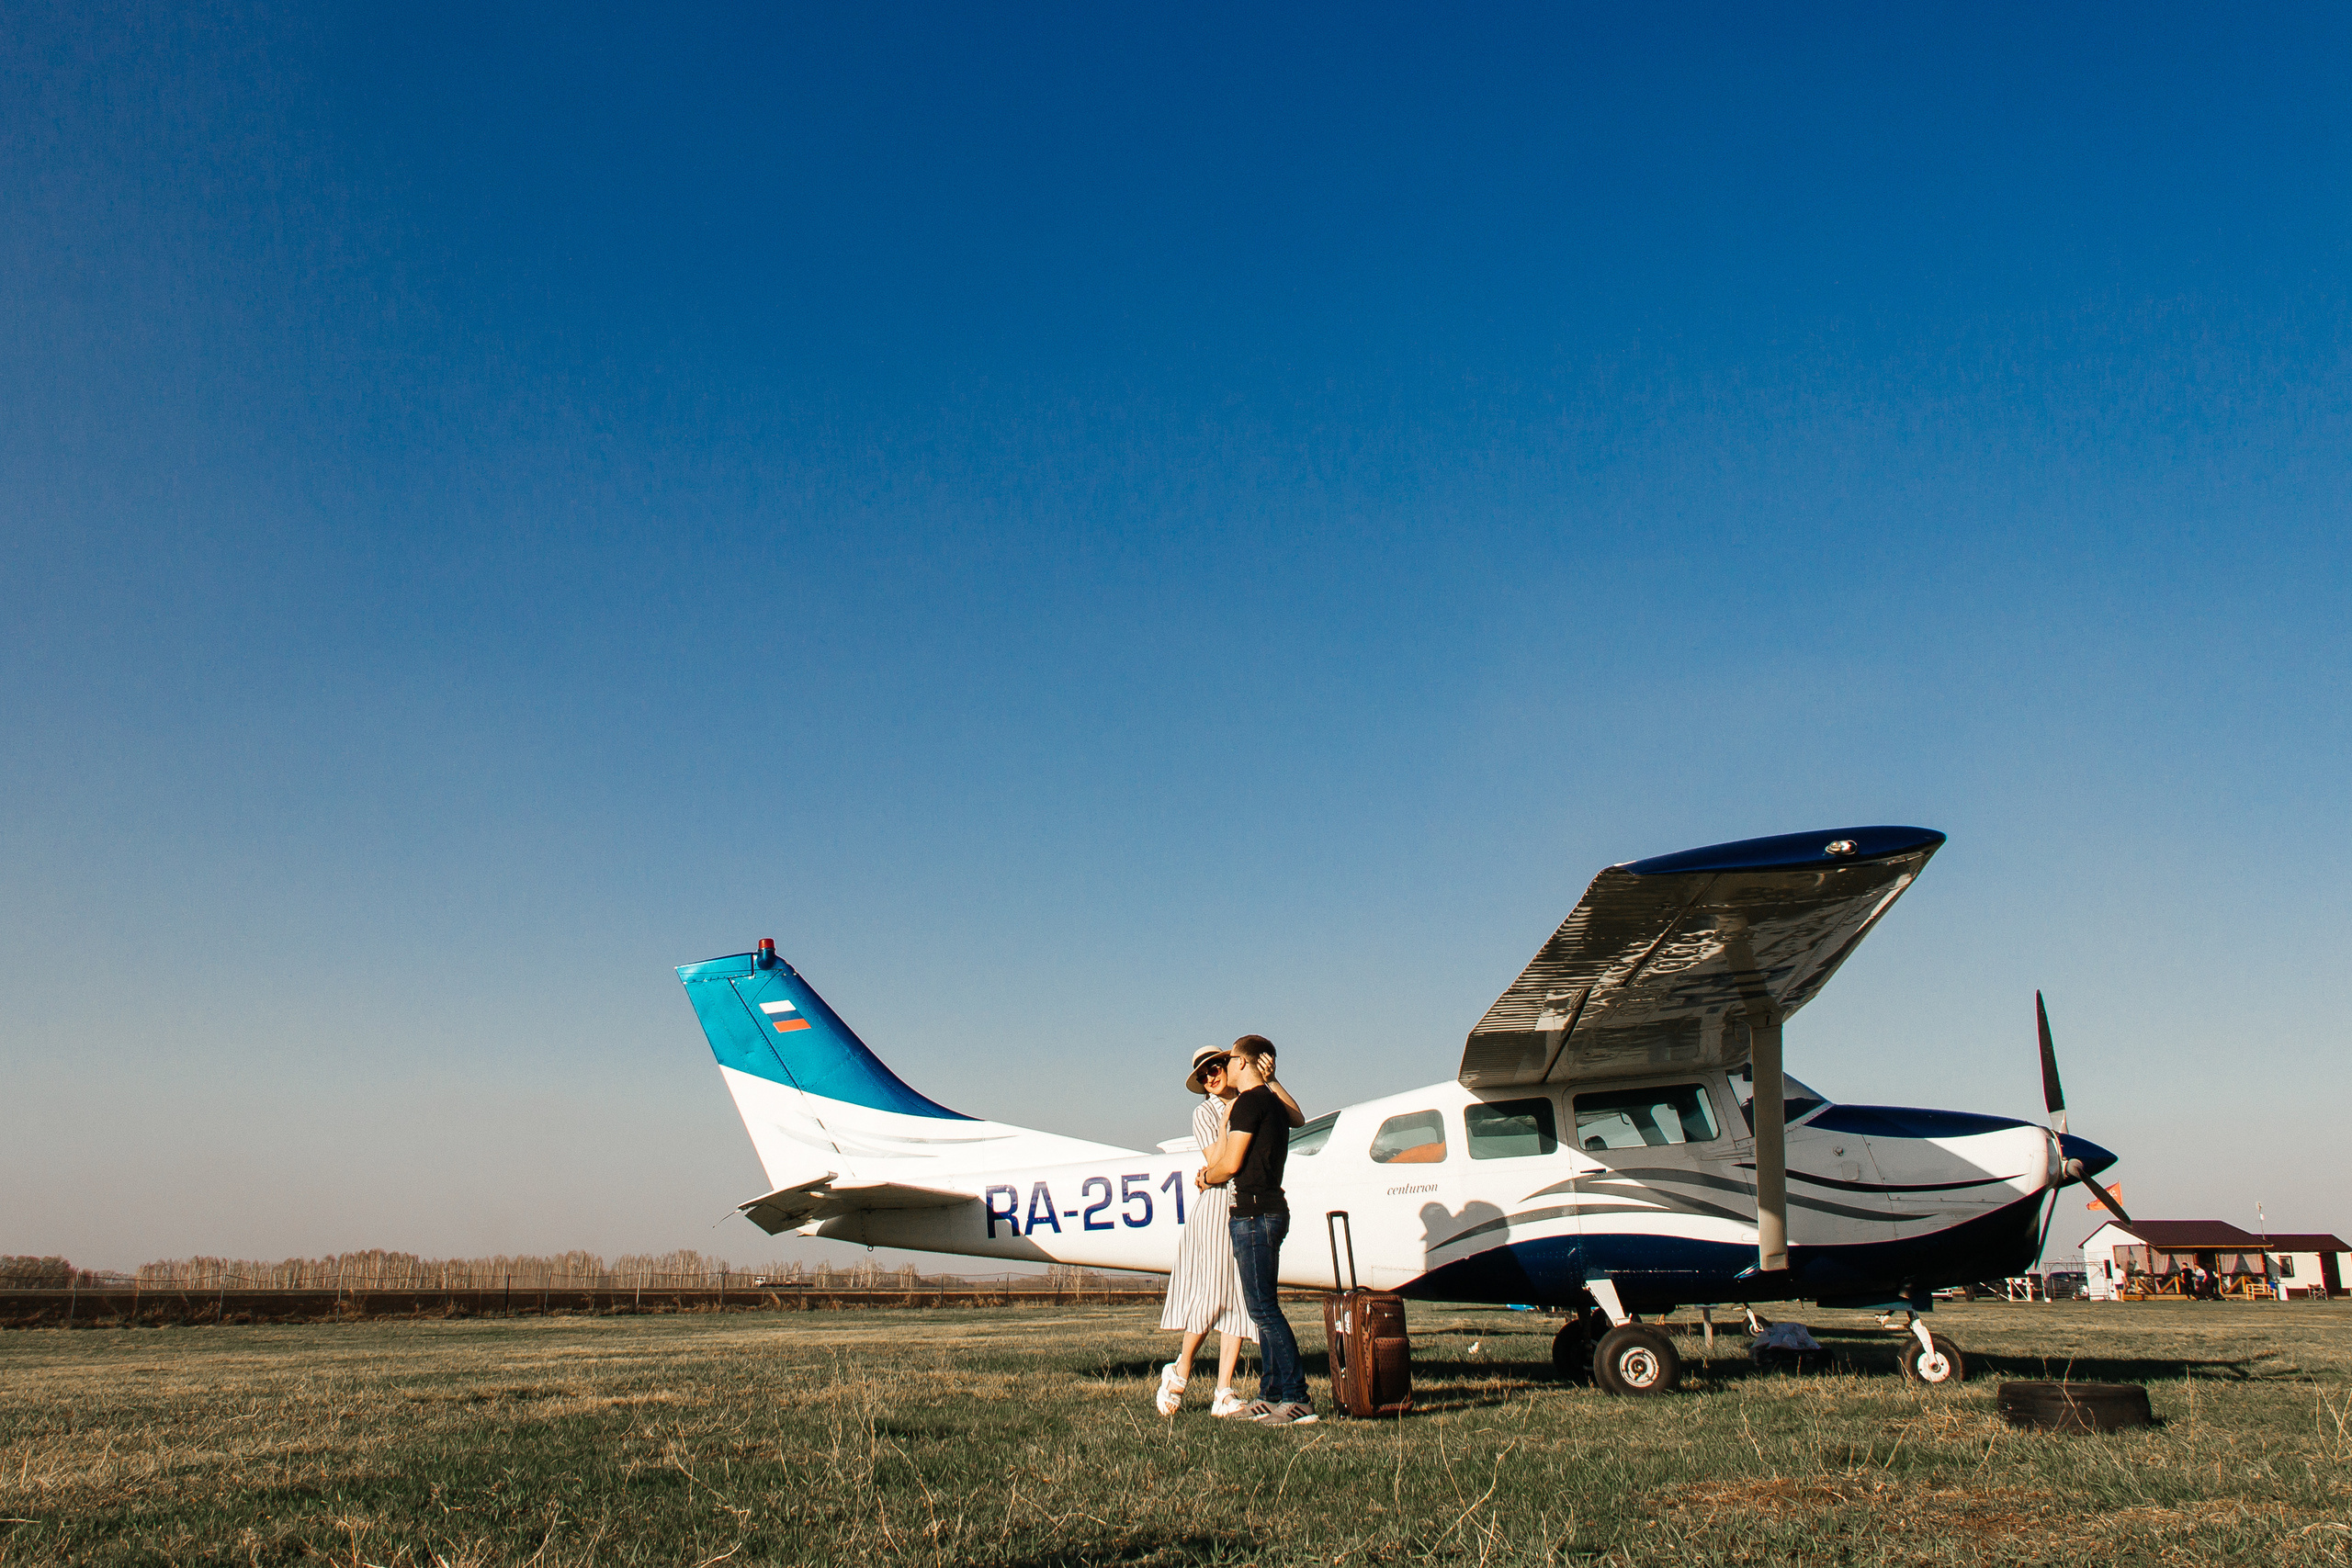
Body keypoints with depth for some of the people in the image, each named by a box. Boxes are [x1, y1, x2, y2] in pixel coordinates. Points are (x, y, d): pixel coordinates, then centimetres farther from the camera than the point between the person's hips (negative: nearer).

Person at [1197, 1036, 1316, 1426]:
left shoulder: (1249, 1101, -11)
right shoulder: (1275, 1103, 17)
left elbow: (1231, 1163, -14)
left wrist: (1206, 1177, 7)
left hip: (1254, 1211, -10)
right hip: (1271, 1207, 10)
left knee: (1263, 1308, -10)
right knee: (1265, 1308, 12)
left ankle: (1297, 1399, -11)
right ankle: (1270, 1395, 14)